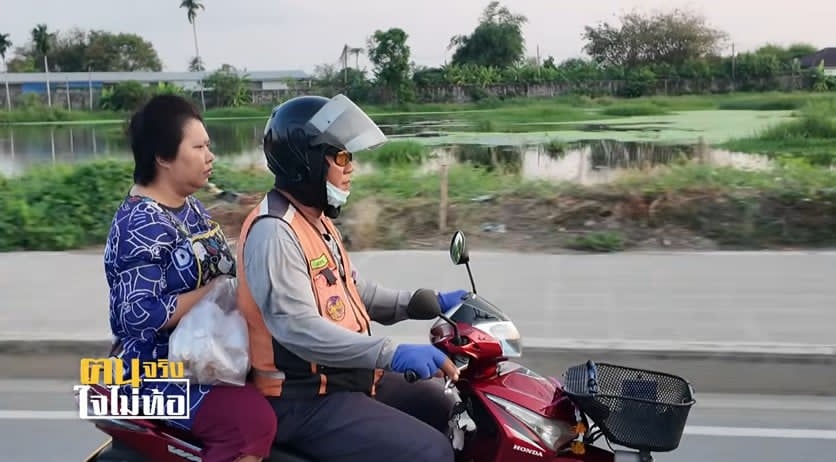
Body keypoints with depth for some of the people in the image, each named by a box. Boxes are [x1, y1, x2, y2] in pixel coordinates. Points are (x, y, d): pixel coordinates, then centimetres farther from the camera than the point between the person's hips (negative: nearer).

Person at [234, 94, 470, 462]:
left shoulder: (316, 220, 12)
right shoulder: (274, 232, -21)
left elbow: (351, 291, 17)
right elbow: (297, 327, -31)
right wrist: (392, 354, -38)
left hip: (346, 376, 10)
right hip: (304, 399, -10)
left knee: (448, 410, 16)